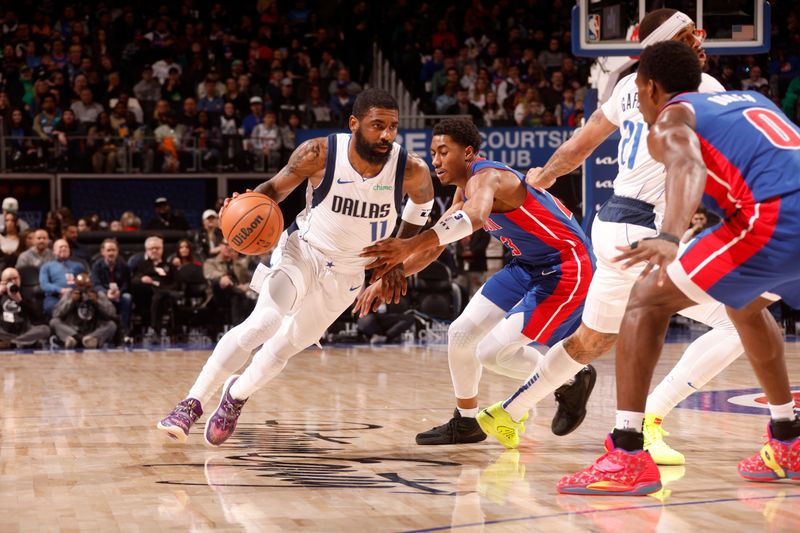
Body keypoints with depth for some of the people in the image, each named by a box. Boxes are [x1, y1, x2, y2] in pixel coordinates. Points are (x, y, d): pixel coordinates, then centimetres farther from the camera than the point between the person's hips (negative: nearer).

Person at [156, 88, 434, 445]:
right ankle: (191, 404, -20)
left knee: (286, 346, 10)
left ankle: (237, 395, 40)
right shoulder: (319, 154, -24)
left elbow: (423, 201, 5)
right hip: (303, 251, -3)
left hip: (347, 272, 3)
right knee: (263, 322, -27)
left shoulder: (412, 170, -20)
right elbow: (276, 188, -7)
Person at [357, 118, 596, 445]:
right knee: (460, 334, 7)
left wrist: (410, 245, -59)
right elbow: (435, 246, 18)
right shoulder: (465, 190, 8)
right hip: (528, 266, 10)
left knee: (493, 352, -14)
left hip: (565, 270, -10)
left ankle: (572, 379, 9)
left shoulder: (485, 178, -23)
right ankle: (465, 423, 25)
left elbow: (476, 216, -48)